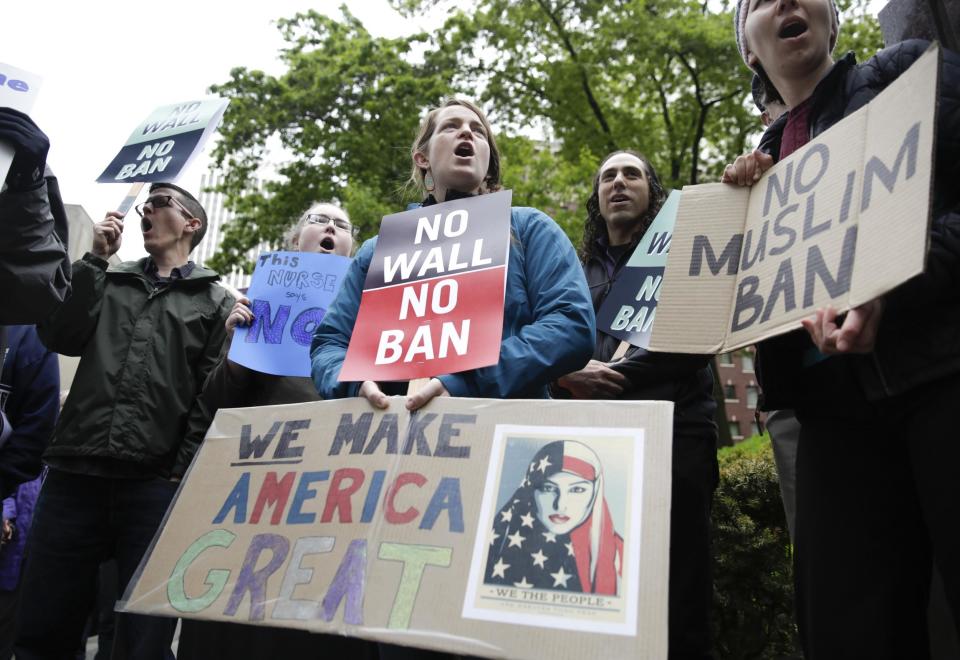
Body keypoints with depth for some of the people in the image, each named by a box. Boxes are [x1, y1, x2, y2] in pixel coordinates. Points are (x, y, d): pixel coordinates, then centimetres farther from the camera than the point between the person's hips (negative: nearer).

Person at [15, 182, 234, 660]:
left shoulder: (215, 301, 8)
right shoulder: (109, 281, 20)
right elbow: (60, 338, 4)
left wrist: (182, 473, -9)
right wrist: (95, 258, 4)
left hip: (154, 483, -3)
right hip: (75, 475, 4)